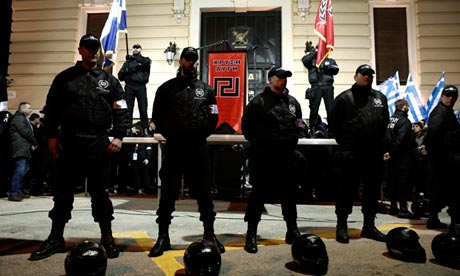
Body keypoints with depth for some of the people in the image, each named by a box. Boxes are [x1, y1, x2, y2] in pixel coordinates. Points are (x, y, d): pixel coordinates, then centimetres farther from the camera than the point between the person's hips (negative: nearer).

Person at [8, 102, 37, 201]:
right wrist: (34, 143, -2)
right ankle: (13, 193, -13)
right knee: (20, 170, -14)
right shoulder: (19, 118, -6)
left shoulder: (24, 119, 25)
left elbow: (29, 133, 22)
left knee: (23, 170, 11)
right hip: (20, 148, -10)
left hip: (24, 149, 10)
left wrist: (32, 144, 7)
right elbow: (26, 133, -14)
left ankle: (19, 191, 15)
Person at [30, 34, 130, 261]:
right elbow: (51, 108, 10)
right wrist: (51, 135, 1)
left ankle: (107, 237, 13)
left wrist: (118, 136, -7)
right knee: (63, 189, 8)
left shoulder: (109, 80, 10)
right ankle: (56, 237, 20)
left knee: (99, 190, 3)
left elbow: (121, 111, 4)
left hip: (98, 142, -1)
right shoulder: (64, 78, 11)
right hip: (69, 140, 2)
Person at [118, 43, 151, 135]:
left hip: (141, 87, -2)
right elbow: (120, 76, 15)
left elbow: (148, 62, -12)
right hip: (129, 87, 2)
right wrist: (126, 71, -7)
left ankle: (145, 129, -5)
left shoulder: (144, 59, 15)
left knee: (143, 108, -6)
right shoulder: (128, 62, 21)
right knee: (128, 109, -2)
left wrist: (135, 58, -23)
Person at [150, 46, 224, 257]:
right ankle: (163, 237, 14)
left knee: (203, 192, 6)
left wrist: (202, 134, 6)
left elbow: (214, 116, 14)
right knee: (168, 193, 3)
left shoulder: (206, 89, 12)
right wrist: (168, 134, 3)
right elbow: (157, 116, 8)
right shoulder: (167, 88, 8)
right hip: (173, 147, -1)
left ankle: (210, 235, 18)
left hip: (198, 147, 1)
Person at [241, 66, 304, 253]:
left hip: (287, 155, 5)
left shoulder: (293, 102, 14)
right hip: (263, 156, -5)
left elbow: (299, 124, 23)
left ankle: (292, 231, 28)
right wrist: (258, 143, -3)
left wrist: (293, 140, 12)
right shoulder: (258, 101, -3)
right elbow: (247, 125, -3)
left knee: (290, 193, 13)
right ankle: (251, 234, 9)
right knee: (258, 193, -1)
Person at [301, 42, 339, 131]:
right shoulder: (312, 60, 15)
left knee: (330, 108, -1)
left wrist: (328, 67, -11)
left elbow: (336, 70, 4)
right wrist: (311, 52, 0)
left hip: (328, 87, 2)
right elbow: (304, 60, -6)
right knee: (314, 108, -2)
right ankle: (312, 128, 4)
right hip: (316, 87, -1)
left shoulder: (331, 61, 20)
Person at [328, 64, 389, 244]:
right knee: (347, 190, -1)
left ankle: (369, 226, 24)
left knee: (373, 190, 11)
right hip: (350, 155, -5)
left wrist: (378, 141, 12)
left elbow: (385, 121, 22)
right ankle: (342, 226, 10)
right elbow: (333, 122, 0)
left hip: (374, 154, 6)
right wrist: (344, 143, 0)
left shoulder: (380, 98, 16)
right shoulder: (344, 98, -1)